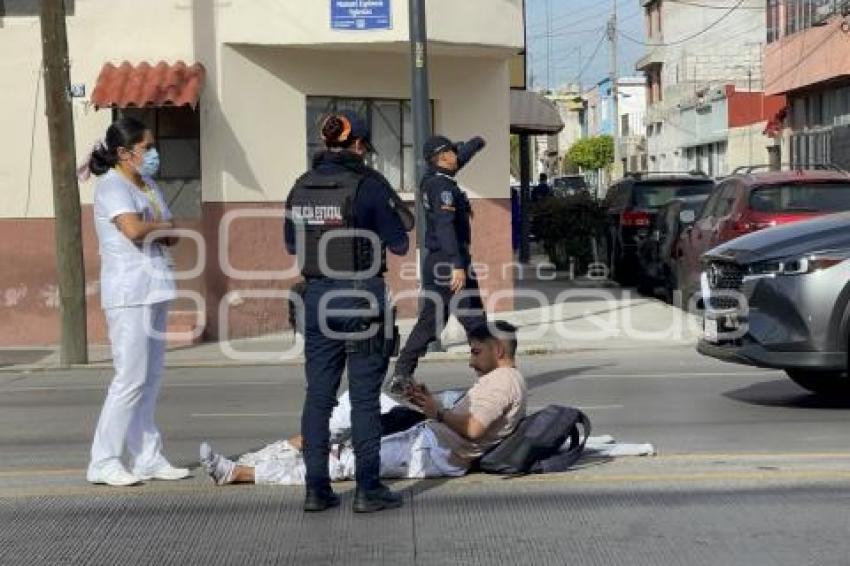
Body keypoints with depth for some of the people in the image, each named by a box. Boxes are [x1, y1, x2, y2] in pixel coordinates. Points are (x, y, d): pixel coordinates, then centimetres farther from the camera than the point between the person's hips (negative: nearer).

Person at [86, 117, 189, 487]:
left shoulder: (149, 186, 17)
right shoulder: (111, 185, -9)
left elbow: (171, 236, 14)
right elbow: (133, 228, -26)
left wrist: (159, 231, -8)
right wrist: (164, 225, -7)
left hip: (154, 290, 9)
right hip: (128, 293, -9)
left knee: (151, 377, 10)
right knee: (131, 378, -9)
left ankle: (147, 458, 15)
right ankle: (104, 462, -1)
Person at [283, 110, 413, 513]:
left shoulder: (302, 186, 5)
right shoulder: (369, 184, -10)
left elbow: (292, 245, 15)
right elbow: (399, 244, -5)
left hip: (317, 296, 5)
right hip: (362, 297, -5)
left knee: (318, 395, 10)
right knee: (365, 397, 2)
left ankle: (316, 488, 13)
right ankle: (368, 489, 7)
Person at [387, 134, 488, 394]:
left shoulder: (432, 178, 12)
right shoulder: (443, 185, -14)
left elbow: (462, 156, 28)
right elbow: (445, 226, -25)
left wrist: (480, 140, 44)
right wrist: (458, 265, -31)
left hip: (434, 263, 9)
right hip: (451, 262, -9)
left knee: (428, 321, 11)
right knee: (475, 321, -2)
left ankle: (401, 374, 8)